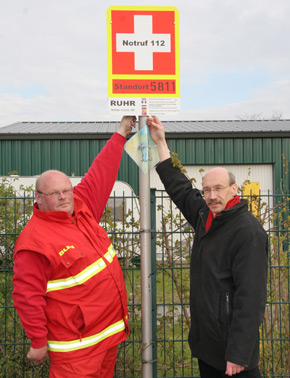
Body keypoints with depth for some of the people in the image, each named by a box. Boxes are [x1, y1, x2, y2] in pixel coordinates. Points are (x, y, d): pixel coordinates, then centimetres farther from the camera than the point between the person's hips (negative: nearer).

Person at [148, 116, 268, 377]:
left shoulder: (248, 231, -20)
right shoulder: (205, 216, 5)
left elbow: (250, 297, -23)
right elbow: (179, 187, 17)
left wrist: (239, 354, -24)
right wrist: (160, 141, 18)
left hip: (231, 343, -8)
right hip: (205, 338, 8)